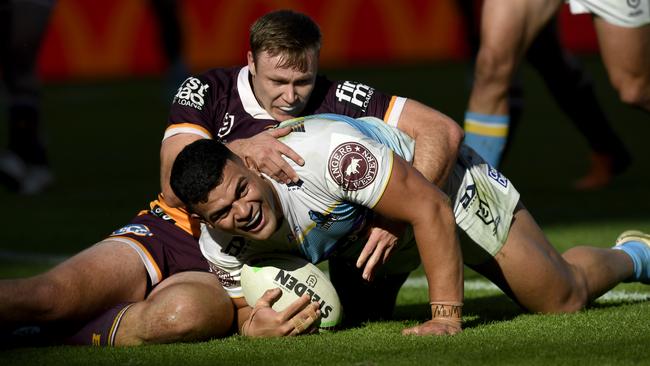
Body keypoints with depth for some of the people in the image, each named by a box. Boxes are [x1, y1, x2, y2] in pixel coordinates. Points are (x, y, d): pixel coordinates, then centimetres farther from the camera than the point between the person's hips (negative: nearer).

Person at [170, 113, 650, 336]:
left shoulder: (324, 152, -46)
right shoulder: (219, 245, -26)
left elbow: (429, 210, -41)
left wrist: (447, 316, -44)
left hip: (441, 185, -5)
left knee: (564, 297, 2)